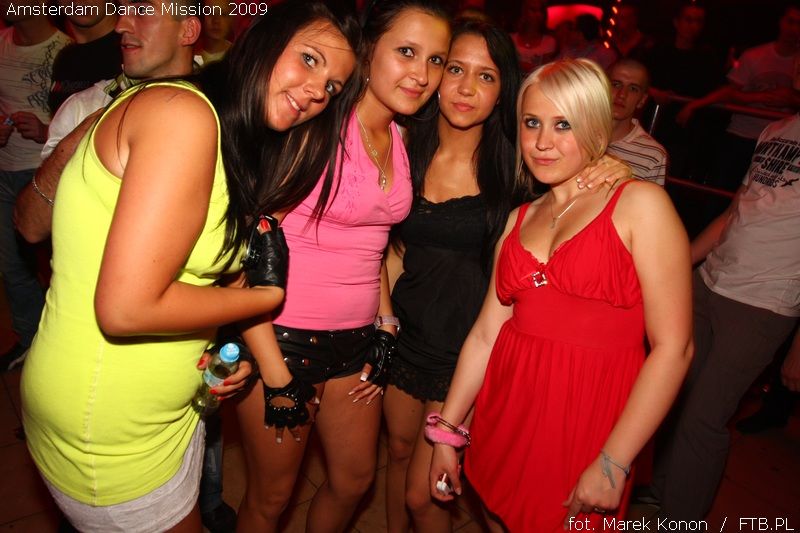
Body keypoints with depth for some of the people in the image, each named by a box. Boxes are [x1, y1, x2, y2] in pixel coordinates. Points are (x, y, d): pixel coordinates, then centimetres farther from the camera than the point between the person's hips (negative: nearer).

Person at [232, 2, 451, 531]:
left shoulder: (399, 138, 5)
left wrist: (385, 326, 10)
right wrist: (276, 374, -17)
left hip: (357, 339, 7)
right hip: (284, 338, -6)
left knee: (355, 479, 22)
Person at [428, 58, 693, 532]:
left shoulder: (640, 205, -7)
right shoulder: (520, 219, 9)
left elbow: (674, 347, -12)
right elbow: (486, 333, 8)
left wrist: (614, 462, -14)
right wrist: (446, 431, 8)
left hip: (587, 421, -4)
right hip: (506, 417, 5)